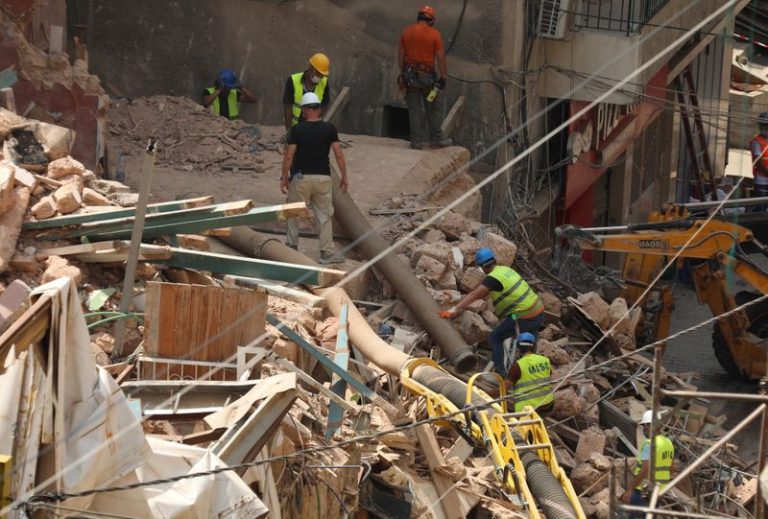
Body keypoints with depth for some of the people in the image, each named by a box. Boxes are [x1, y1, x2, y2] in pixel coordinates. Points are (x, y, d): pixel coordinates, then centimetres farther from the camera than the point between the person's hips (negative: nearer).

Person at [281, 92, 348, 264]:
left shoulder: (296, 130, -7)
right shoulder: (329, 129, -1)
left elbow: (289, 156, -8)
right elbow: (338, 154, -5)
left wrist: (284, 177, 2)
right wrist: (344, 176, 3)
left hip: (301, 177, -1)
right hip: (322, 177, 1)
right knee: (325, 215, 6)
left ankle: (291, 245, 22)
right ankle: (327, 252, 3)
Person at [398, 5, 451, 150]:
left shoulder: (406, 31, 2)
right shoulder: (434, 34, -7)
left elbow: (400, 55, 5)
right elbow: (440, 57, -9)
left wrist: (403, 73, 14)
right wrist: (443, 77, -2)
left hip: (411, 74, 2)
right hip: (427, 75, -2)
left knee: (414, 110, 5)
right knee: (431, 108, 11)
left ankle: (417, 142, 5)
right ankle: (437, 139, 16)